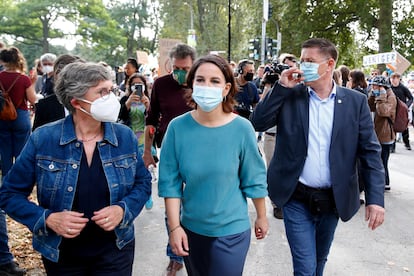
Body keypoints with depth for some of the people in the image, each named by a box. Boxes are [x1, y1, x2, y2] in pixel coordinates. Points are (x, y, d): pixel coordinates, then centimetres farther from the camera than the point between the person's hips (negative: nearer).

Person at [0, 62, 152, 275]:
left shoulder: (125, 136, -5)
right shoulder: (42, 139, -12)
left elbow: (143, 183, 5)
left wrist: (122, 209, -14)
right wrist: (47, 219, -20)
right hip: (60, 255, 0)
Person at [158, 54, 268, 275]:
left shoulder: (241, 128, -14)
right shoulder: (178, 127, -11)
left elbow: (254, 179, -4)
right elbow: (170, 181, -6)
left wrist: (261, 216, 5)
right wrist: (174, 226, -7)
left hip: (231, 230, -2)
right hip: (190, 228, 2)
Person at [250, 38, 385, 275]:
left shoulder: (355, 101, -2)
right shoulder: (289, 96, -2)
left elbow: (370, 151, -3)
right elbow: (257, 123, -9)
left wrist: (376, 198, -10)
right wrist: (281, 87, -16)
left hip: (334, 200, 2)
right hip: (297, 198, -1)